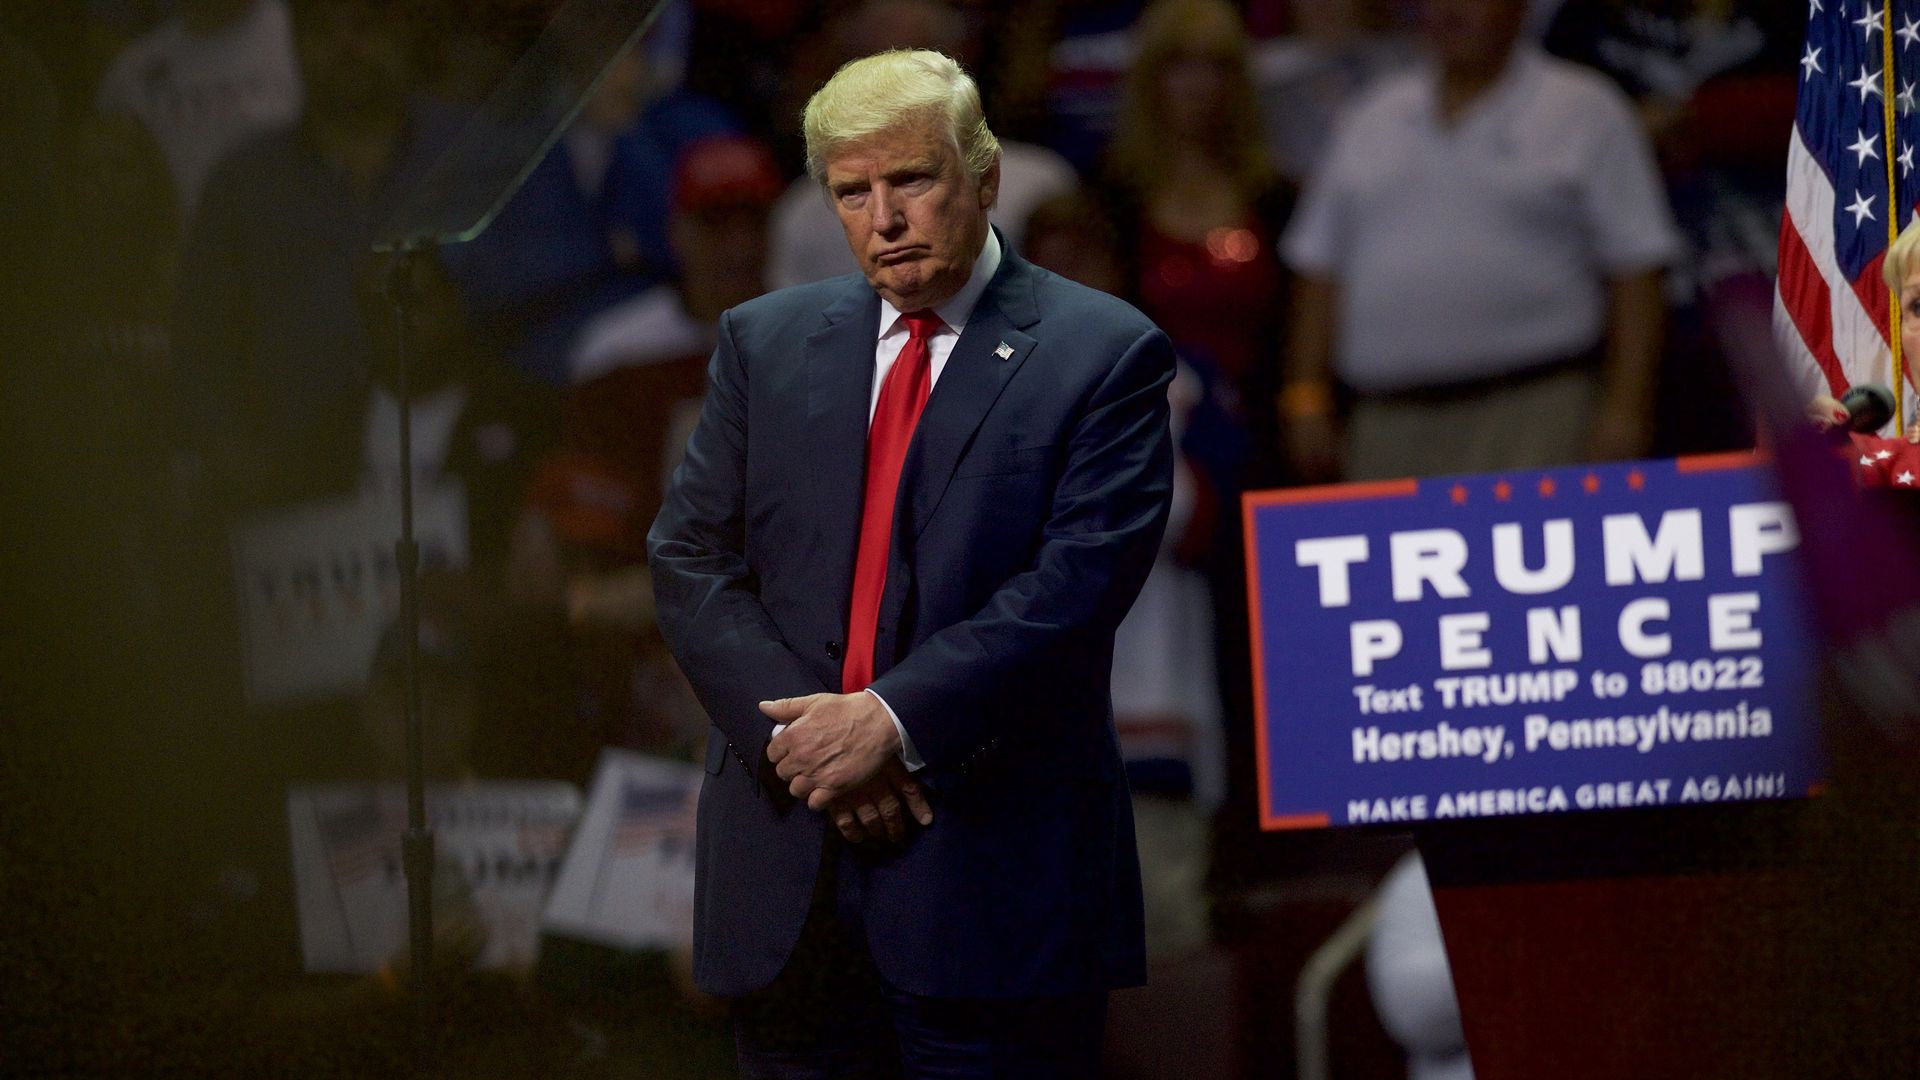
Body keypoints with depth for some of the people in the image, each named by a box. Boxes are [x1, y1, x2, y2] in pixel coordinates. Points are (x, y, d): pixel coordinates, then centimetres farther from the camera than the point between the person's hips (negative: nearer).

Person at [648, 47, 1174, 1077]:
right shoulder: (764, 341, 14)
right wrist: (797, 730, -9)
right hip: (786, 884, 4)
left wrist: (895, 721, -17)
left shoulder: (1102, 354, 0)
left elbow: (1079, 580, -10)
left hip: (994, 872, -4)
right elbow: (691, 564, 7)